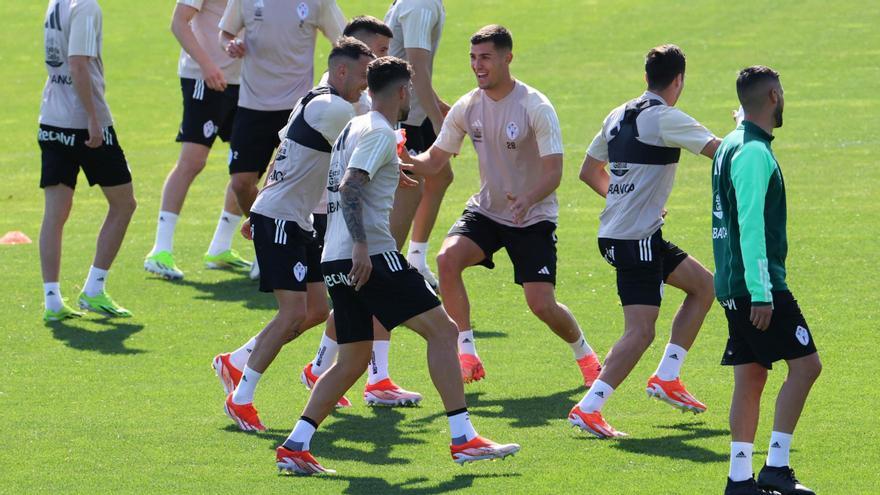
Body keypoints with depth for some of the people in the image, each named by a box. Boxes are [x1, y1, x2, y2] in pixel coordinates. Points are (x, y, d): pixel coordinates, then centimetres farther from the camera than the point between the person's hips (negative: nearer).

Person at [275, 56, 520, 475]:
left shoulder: (355, 127, 20)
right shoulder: (379, 133, -9)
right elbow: (350, 187, -21)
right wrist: (360, 245, -28)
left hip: (337, 261, 10)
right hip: (372, 255, -10)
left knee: (353, 359, 13)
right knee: (441, 329, -5)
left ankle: (295, 446, 4)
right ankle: (463, 439, -9)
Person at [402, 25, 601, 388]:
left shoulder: (536, 108, -19)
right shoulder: (467, 107, -4)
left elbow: (554, 172, -23)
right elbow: (435, 160, 1)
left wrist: (529, 198, -44)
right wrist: (408, 160, -23)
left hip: (533, 219, -4)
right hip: (486, 210, 4)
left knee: (542, 304, -12)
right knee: (447, 258, -25)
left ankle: (584, 354, 20)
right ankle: (467, 355, -16)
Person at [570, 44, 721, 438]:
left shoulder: (618, 116, 12)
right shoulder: (665, 118, -13)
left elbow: (589, 171, 22)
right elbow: (721, 151, -17)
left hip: (615, 232, 9)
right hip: (636, 240, -9)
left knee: (703, 284, 20)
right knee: (641, 332, -11)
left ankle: (666, 378, 20)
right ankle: (588, 408, -16)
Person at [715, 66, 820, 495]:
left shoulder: (733, 146, 16)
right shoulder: (754, 153, -15)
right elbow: (750, 225, -21)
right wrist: (761, 294, -22)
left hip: (734, 284, 10)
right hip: (759, 284, -10)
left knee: (750, 377, 9)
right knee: (805, 363, -8)